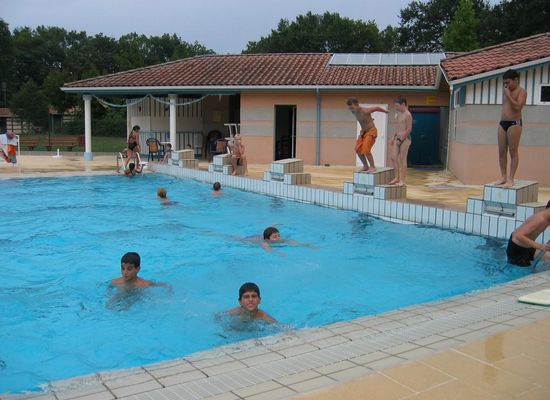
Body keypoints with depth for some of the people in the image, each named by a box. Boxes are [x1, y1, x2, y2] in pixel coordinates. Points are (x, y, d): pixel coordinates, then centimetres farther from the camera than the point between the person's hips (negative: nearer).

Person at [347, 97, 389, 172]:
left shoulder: (365, 111, -25)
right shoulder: (354, 112, -3)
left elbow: (377, 108, -9)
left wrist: (386, 111, 7)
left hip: (371, 131, -8)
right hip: (363, 132, 8)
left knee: (365, 150, -18)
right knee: (358, 149, 0)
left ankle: (372, 167, -3)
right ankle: (366, 166, 12)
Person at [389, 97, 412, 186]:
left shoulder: (407, 115, -12)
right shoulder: (398, 114, 14)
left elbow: (409, 129, -16)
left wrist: (401, 140, -17)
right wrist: (394, 138, 16)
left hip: (405, 139, -8)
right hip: (398, 138, 8)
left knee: (402, 160, -4)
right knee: (394, 158, 5)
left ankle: (402, 180, 1)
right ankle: (396, 178, 13)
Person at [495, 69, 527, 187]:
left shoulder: (521, 91, -5)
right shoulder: (505, 91, 16)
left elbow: (518, 106, -18)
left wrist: (508, 95, -14)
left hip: (514, 123, -7)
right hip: (502, 123, 7)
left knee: (513, 151, -5)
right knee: (501, 151, 4)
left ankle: (511, 178, -5)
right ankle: (503, 176, 9)